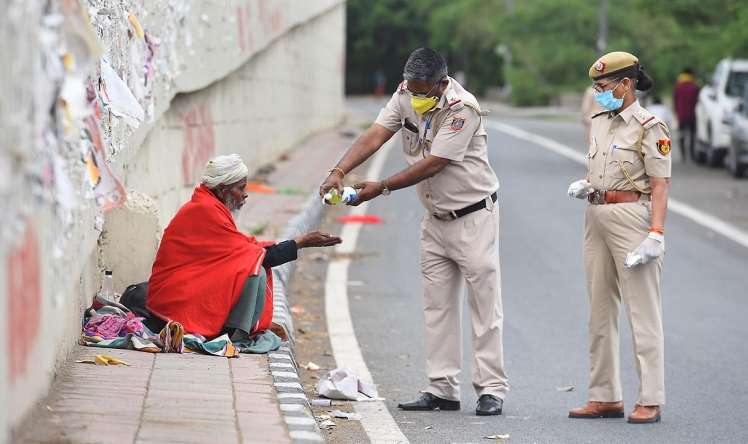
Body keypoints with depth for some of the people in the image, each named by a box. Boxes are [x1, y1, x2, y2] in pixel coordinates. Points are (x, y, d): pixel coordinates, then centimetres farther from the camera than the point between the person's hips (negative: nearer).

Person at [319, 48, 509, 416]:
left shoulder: (462, 109, -23)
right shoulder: (406, 95, -3)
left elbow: (432, 165, -26)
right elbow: (374, 137, -11)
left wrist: (381, 188, -27)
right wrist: (339, 172, -26)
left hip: (473, 217, -7)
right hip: (436, 218, 7)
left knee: (484, 305, -4)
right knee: (437, 307, 7)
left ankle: (491, 389, -1)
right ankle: (442, 389, 12)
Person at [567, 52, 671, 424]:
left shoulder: (649, 127, -8)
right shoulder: (599, 123, 14)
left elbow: (659, 186, -13)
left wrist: (656, 234, -22)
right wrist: (582, 187, 3)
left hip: (632, 217, -8)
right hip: (597, 219, 8)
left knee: (642, 312, -6)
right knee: (600, 312, 10)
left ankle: (650, 401, -6)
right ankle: (605, 397, 16)